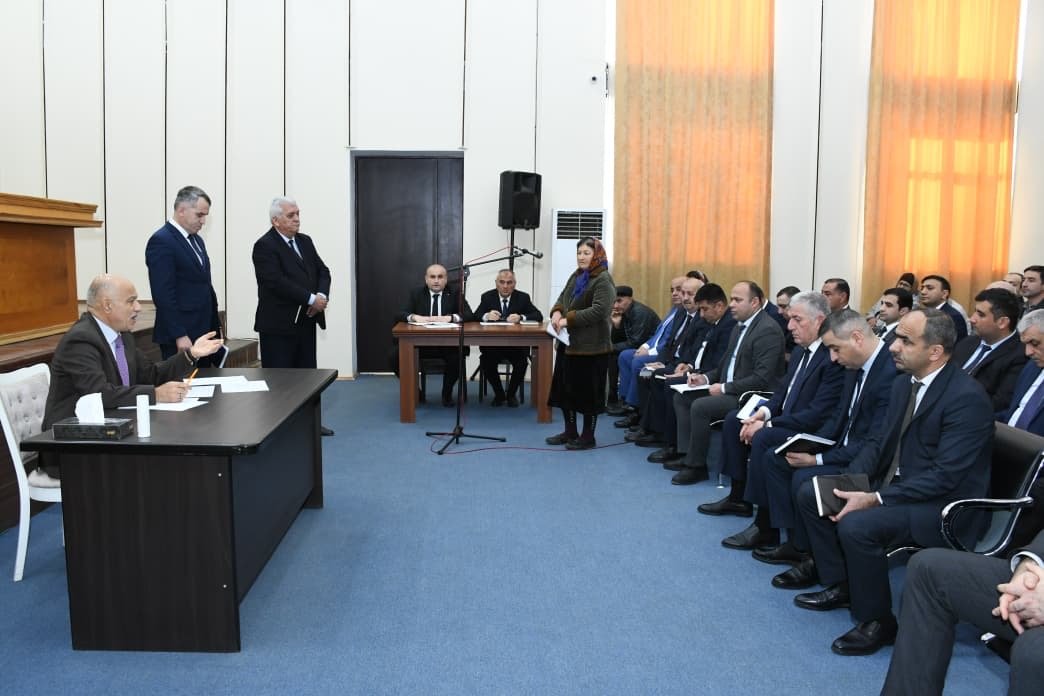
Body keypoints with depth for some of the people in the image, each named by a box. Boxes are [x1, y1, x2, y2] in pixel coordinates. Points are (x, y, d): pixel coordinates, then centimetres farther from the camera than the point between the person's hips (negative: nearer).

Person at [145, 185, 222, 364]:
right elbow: (163, 295, -18)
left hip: (203, 332, 8)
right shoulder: (161, 241, -12)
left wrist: (215, 326, 14)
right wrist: (179, 335, -20)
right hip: (180, 337, -8)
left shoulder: (196, 240, 15)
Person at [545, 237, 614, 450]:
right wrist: (556, 312, -3)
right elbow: (562, 298, 19)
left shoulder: (603, 280, -12)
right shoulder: (576, 276, 13)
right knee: (565, 388, 14)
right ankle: (570, 432, 27)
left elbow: (599, 310, -22)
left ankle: (588, 436, 14)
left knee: (588, 392, 1)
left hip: (591, 346, -8)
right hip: (569, 343, 9)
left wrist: (569, 319, -23)